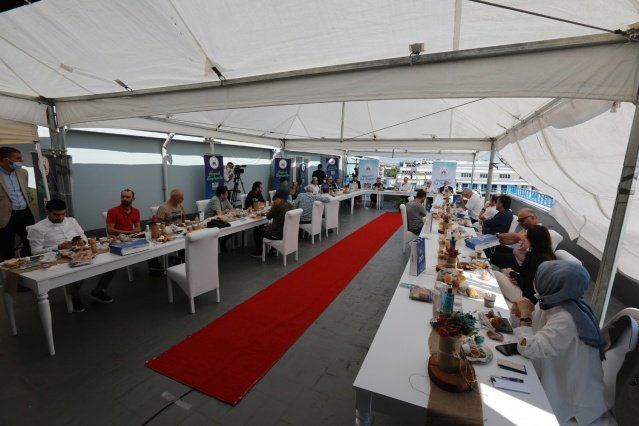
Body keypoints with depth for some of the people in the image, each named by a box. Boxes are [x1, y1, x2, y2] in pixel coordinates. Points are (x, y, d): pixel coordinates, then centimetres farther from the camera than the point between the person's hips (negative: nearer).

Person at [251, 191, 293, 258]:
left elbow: (268, 217, -6)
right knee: (265, 227, 32)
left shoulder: (278, 206, -22)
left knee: (257, 230, 14)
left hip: (278, 234, -8)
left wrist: (272, 207, 5)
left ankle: (259, 252, 25)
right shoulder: (290, 206, 2)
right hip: (287, 233, 8)